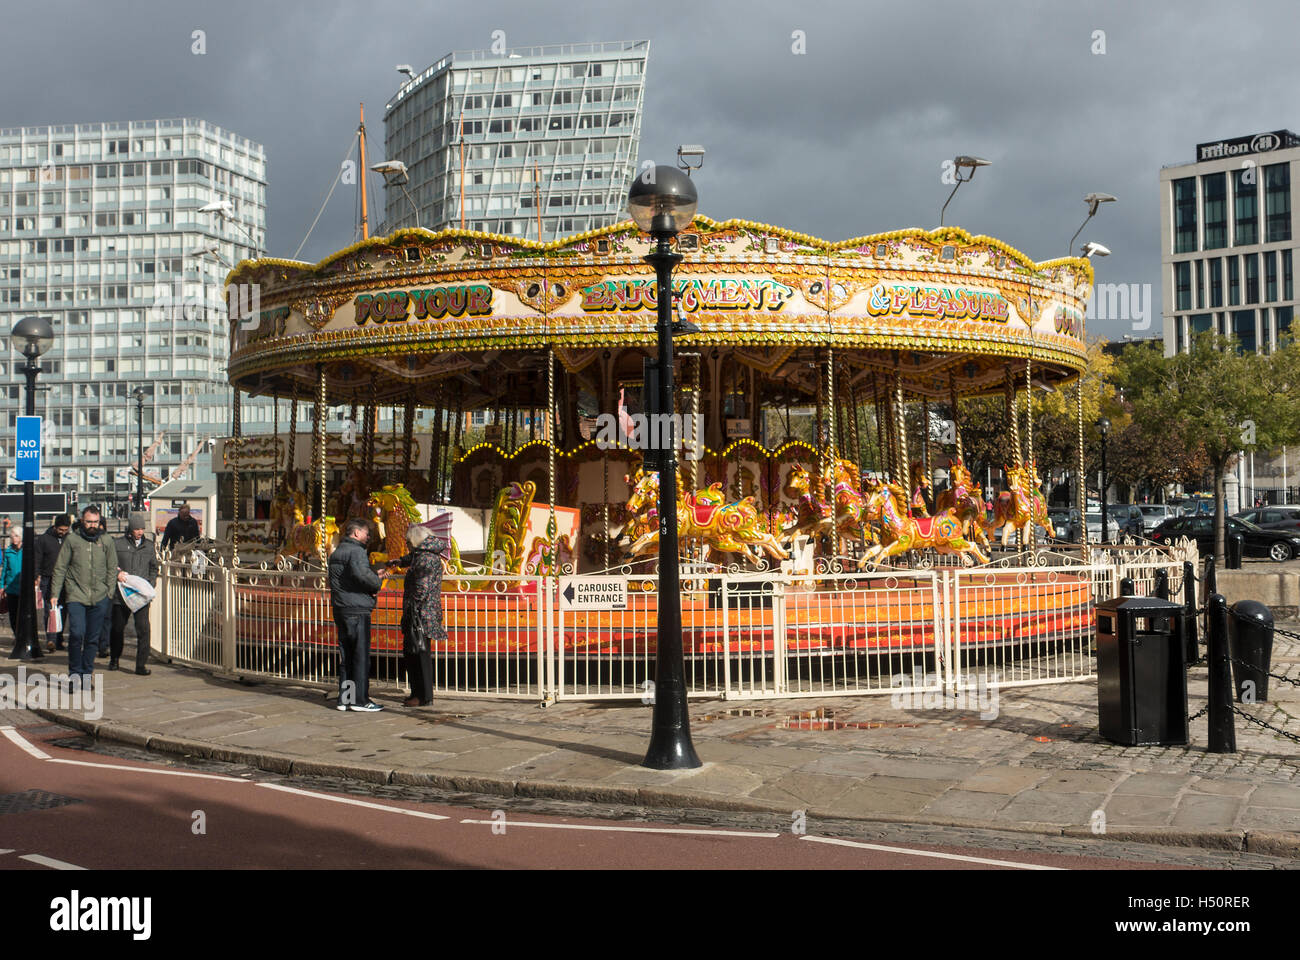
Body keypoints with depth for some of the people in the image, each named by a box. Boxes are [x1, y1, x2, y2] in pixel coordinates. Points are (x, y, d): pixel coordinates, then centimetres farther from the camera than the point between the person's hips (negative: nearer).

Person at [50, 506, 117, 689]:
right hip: (76, 596, -2)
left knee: (93, 638, 6)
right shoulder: (72, 540, 1)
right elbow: (60, 568, 4)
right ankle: (75, 673, 3)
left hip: (100, 598, 2)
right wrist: (54, 594, -1)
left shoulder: (106, 540, 6)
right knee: (77, 634, -14)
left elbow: (112, 569, 12)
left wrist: (110, 593, 6)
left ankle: (86, 674, 18)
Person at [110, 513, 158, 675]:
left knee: (143, 628, -10)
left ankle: (141, 665, -7)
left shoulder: (149, 545, 12)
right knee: (117, 628, 12)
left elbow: (154, 568, 20)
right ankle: (114, 659, 34)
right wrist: (117, 573, -15)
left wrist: (151, 585, 7)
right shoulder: (118, 544, 2)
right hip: (121, 595, -1)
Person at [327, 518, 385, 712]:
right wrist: (377, 582, -10)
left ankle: (344, 698, 16)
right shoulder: (356, 551, -12)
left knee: (346, 656, 13)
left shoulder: (336, 553, 17)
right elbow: (361, 574, -30)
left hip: (340, 609, 9)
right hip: (357, 610, -9)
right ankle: (360, 700, -1)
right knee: (361, 656, -3)